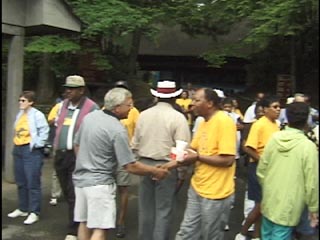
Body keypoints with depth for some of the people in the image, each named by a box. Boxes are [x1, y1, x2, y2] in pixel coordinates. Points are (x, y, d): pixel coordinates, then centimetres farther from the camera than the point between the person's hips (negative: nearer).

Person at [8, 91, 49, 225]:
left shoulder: (37, 115, -12)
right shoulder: (20, 114, 14)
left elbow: (44, 131, -15)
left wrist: (37, 144, -15)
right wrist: (16, 145, 14)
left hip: (31, 151, -9)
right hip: (18, 149, 9)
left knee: (33, 183, -4)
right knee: (21, 183, 16)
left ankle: (34, 213, 3)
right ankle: (22, 209, 29)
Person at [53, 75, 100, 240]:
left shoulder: (92, 108, -11)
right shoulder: (64, 104, 11)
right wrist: (56, 148, 17)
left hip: (78, 156, -7)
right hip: (61, 155, 7)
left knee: (74, 195, -3)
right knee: (67, 193, 16)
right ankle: (77, 222, 33)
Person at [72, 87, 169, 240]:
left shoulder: (90, 116, 2)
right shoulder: (118, 130, -20)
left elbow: (77, 145, 14)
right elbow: (131, 167, -18)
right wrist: (154, 171, -5)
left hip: (80, 179, 9)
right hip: (99, 183, -8)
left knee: (84, 223, 18)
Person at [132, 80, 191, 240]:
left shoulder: (143, 115, 2)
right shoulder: (178, 117, -11)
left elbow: (135, 144, 7)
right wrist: (181, 173, -4)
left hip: (144, 165, 5)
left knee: (146, 208, 16)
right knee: (163, 210, 6)